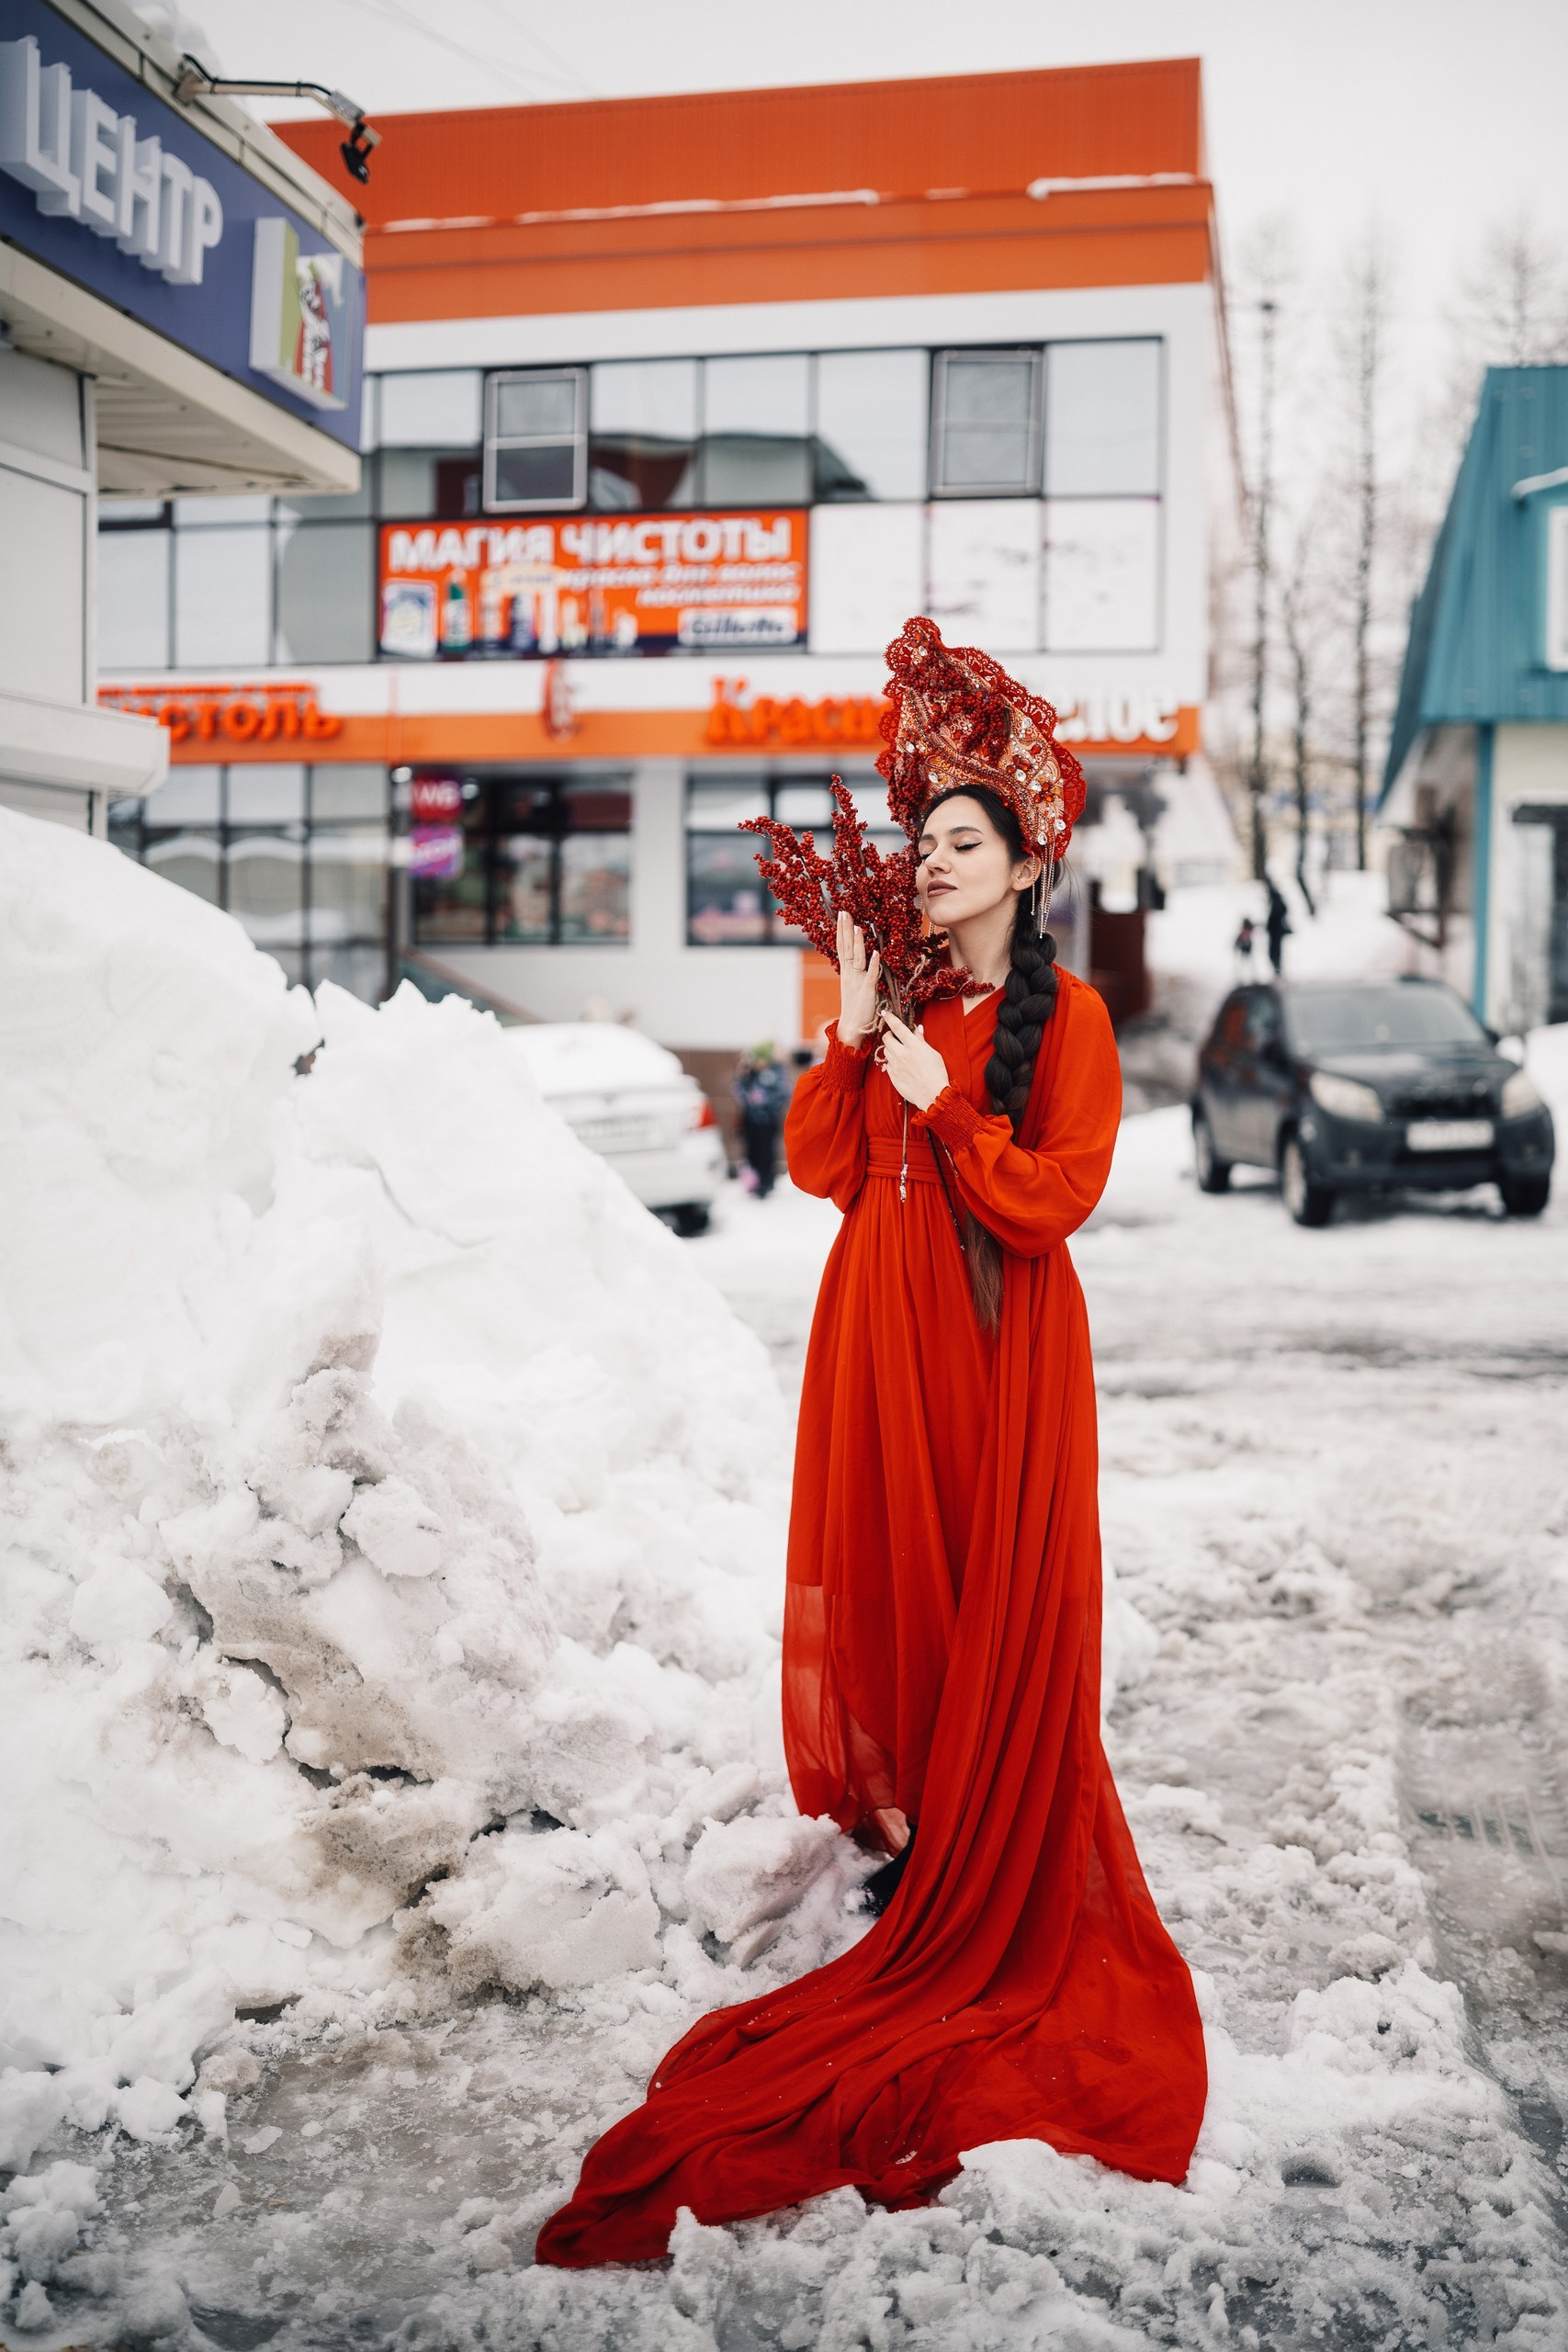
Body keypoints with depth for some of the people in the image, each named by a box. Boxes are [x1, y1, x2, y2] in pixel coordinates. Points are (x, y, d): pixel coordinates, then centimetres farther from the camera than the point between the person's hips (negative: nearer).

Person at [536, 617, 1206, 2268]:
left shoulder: (1063, 1017, -5)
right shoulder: (896, 1000, 9)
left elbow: (1053, 1198, -14)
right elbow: (819, 1168, 2)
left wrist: (939, 1102, -17)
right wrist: (850, 1034, -8)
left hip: (1000, 1343, -5)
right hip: (878, 1333, 5)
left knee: (1000, 1604, 1)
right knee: (884, 1574, 9)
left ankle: (994, 1872, 15)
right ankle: (900, 1810, 26)